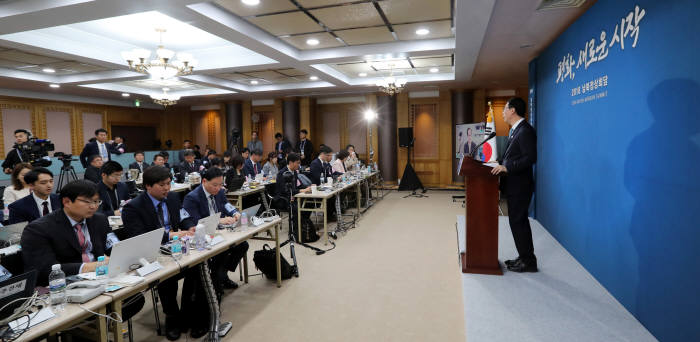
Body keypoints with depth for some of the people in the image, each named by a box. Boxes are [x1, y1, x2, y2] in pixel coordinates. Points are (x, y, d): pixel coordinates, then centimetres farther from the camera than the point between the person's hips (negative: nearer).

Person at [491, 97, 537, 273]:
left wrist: (507, 168, -26)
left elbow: (530, 157, -24)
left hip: (520, 186, -10)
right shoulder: (515, 130, 15)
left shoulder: (525, 131, -17)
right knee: (519, 222, 16)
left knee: (518, 222, -3)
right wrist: (500, 163, 9)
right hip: (514, 185, 10)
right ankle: (525, 257, 28)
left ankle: (528, 261, 9)